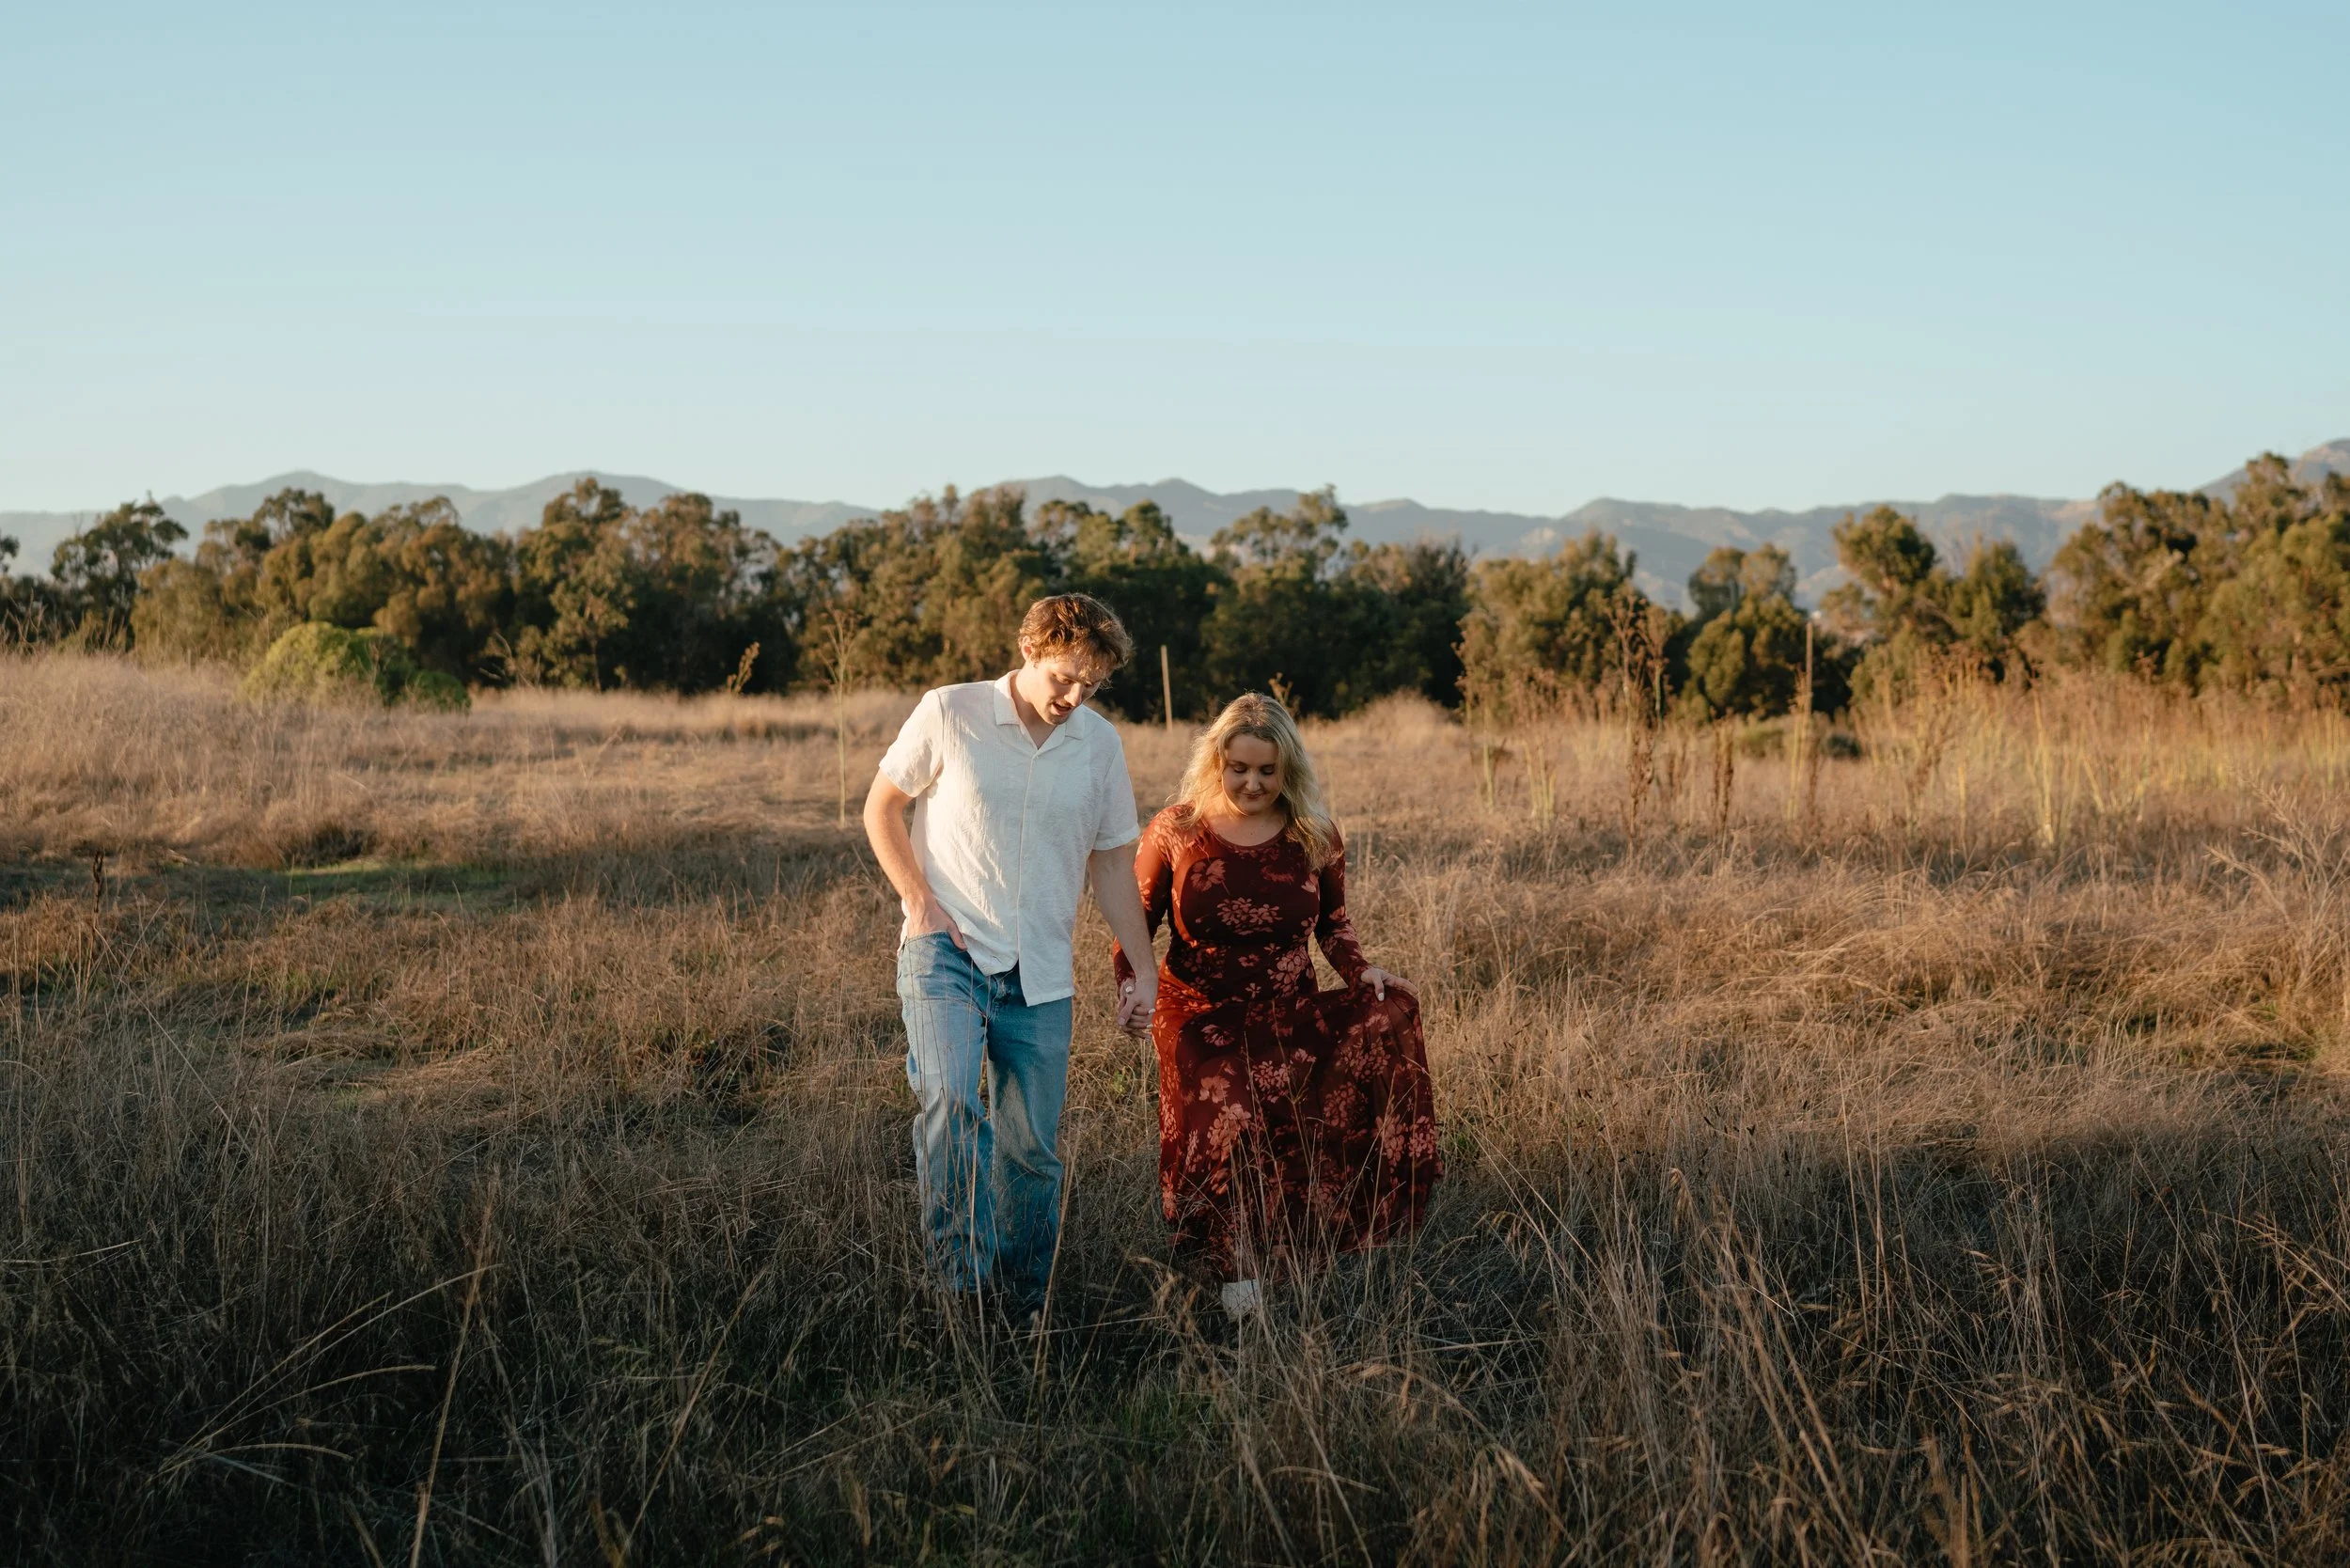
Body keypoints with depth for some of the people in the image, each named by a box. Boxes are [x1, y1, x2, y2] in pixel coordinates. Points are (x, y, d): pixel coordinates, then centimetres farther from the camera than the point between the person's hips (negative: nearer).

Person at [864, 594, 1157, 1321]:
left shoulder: (1101, 744, 7)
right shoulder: (949, 714, -4)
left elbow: (1112, 860, 15)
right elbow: (881, 806, 5)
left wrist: (1141, 966, 10)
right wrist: (919, 900, -7)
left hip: (1040, 974, 4)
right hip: (946, 952, -3)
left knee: (1034, 1147, 5)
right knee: (949, 1102, -26)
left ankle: (1020, 1309, 18)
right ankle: (957, 1281, -22)